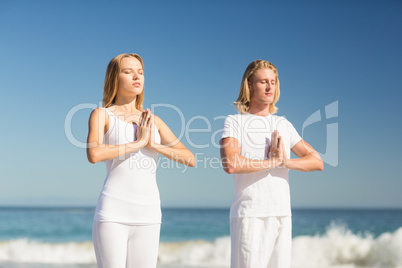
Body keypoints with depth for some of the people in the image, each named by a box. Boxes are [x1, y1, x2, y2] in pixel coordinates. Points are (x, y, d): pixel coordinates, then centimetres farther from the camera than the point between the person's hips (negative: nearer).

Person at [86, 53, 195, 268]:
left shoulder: (153, 121, 15)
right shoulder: (101, 115, 3)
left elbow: (190, 159, 6)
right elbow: (94, 154, -18)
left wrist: (153, 145, -7)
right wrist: (139, 142, -11)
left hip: (148, 214, 5)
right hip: (113, 213, -4)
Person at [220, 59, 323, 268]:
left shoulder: (283, 125, 15)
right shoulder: (234, 122, 0)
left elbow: (317, 162, 9)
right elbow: (230, 164, -19)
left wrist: (286, 162, -9)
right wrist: (274, 161, -10)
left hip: (282, 214, 5)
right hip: (249, 214, -5)